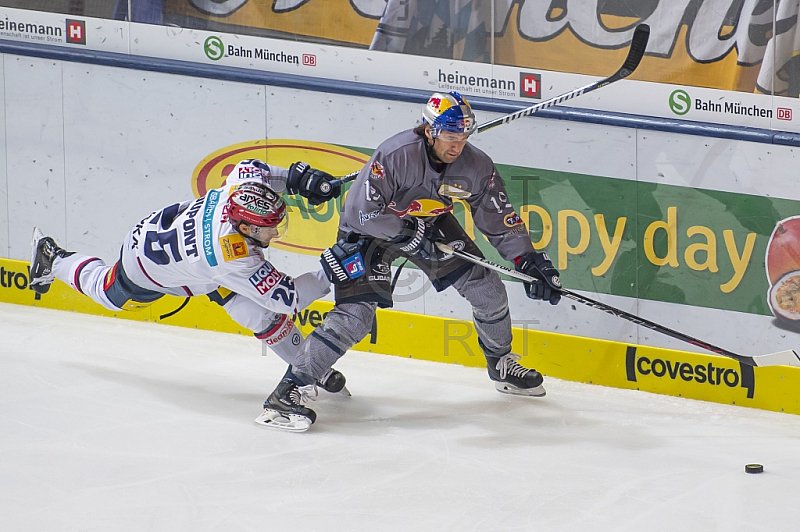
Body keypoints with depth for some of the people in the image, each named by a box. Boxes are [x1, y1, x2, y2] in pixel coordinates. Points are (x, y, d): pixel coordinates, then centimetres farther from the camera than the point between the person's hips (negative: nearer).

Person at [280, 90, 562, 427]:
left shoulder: (476, 166, -16)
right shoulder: (395, 155, -33)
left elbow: (501, 222, -7)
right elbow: (362, 210, -31)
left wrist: (531, 262, -15)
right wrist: (409, 234, -28)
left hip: (429, 223, 6)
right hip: (371, 230, -6)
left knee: (486, 286, 2)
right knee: (356, 313, -19)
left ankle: (501, 364, 27)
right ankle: (297, 381, -10)